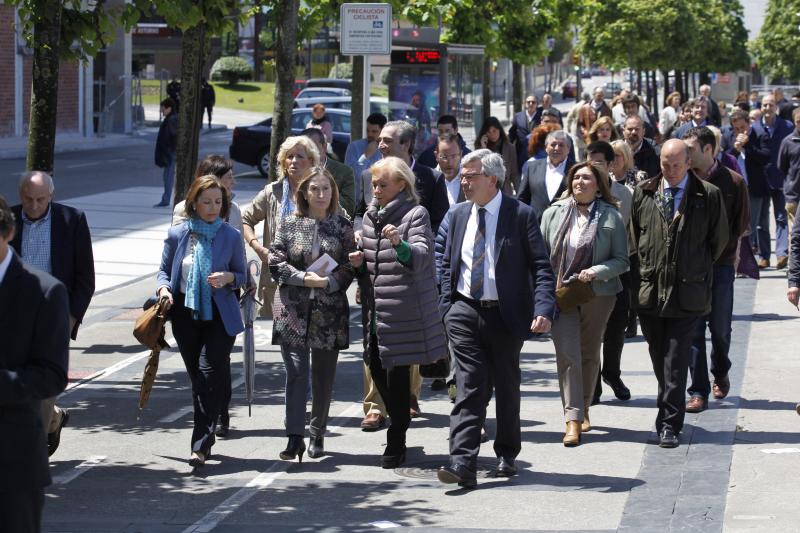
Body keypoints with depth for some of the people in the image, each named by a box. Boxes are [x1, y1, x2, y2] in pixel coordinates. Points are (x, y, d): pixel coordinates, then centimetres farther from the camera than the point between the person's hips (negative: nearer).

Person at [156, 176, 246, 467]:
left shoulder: (231, 237, 0)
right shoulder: (177, 234, 3)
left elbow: (242, 276, 7)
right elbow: (165, 270, 11)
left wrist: (229, 277, -15)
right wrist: (164, 288, -10)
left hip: (219, 314, -2)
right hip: (185, 313, 3)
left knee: (210, 375, -13)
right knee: (197, 377, 10)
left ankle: (201, 446, -14)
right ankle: (205, 437, 26)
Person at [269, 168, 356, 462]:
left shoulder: (342, 226, 6)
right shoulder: (289, 224, 4)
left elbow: (350, 266, 3)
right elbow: (276, 261, -1)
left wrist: (328, 281, -15)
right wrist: (304, 278, -13)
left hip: (329, 310, 1)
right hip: (293, 308, -1)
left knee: (324, 376, 7)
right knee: (296, 371, -9)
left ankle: (317, 435, 20)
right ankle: (295, 437, -11)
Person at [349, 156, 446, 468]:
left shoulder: (415, 214, -6)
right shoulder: (371, 215, 15)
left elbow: (420, 258, -19)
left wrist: (399, 243, -38)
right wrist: (360, 263, 4)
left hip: (404, 309, -7)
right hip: (376, 306, 7)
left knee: (397, 371, -6)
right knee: (377, 369, 8)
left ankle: (396, 443, 2)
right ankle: (400, 425, 28)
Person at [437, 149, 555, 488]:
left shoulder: (520, 215, -6)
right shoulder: (459, 215, 8)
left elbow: (541, 266, -8)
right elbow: (447, 264, 16)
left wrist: (543, 310, -21)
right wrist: (446, 306, 5)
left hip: (505, 314, -2)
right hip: (465, 311, 2)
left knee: (507, 387, 11)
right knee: (470, 387, -8)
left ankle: (507, 454, 28)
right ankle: (463, 463, -16)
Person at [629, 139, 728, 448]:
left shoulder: (709, 196, -2)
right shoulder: (643, 194, 5)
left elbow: (719, 240, 7)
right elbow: (633, 237, 14)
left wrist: (698, 270, 9)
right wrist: (642, 271, 10)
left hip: (687, 292, -3)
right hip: (649, 291, 3)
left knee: (676, 361, -7)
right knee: (659, 358, 12)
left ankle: (669, 423, -5)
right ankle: (670, 412, 29)